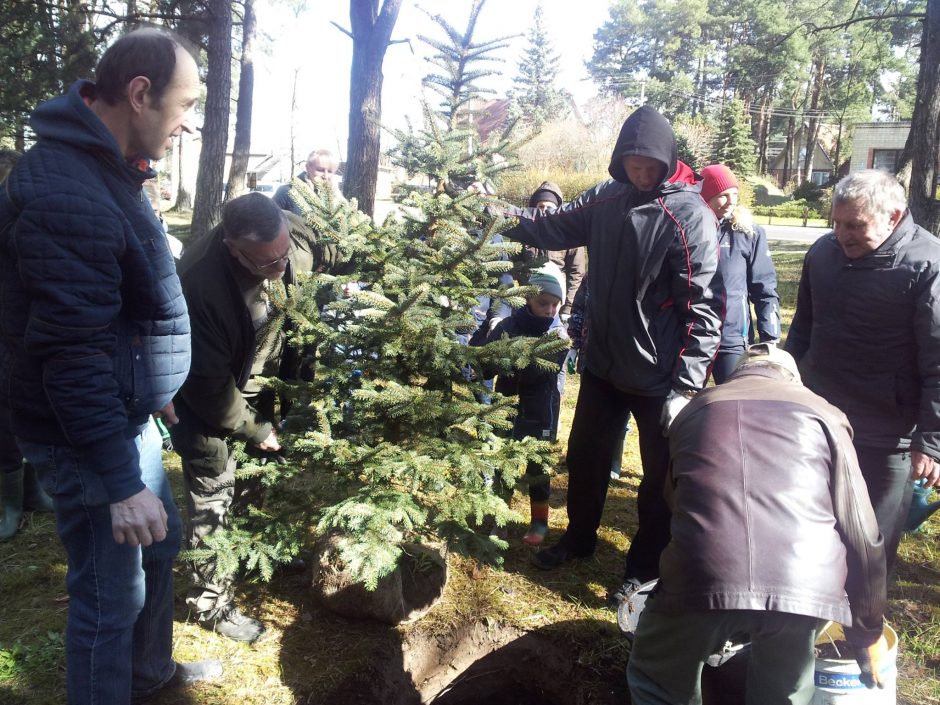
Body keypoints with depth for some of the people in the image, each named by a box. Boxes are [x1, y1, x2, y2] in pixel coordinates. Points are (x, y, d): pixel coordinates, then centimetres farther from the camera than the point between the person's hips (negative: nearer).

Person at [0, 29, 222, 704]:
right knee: (111, 595, 3)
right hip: (88, 433, -11)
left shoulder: (105, 166, 7)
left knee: (161, 543, 25)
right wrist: (120, 482, -25)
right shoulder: (65, 191, -25)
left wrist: (152, 388, 24)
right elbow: (73, 355, -28)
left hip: (126, 414, 11)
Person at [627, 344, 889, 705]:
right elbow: (862, 535, 19)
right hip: (803, 585, 1)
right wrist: (869, 632, 32)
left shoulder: (695, 411, 28)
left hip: (700, 576, 0)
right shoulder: (822, 414, 24)